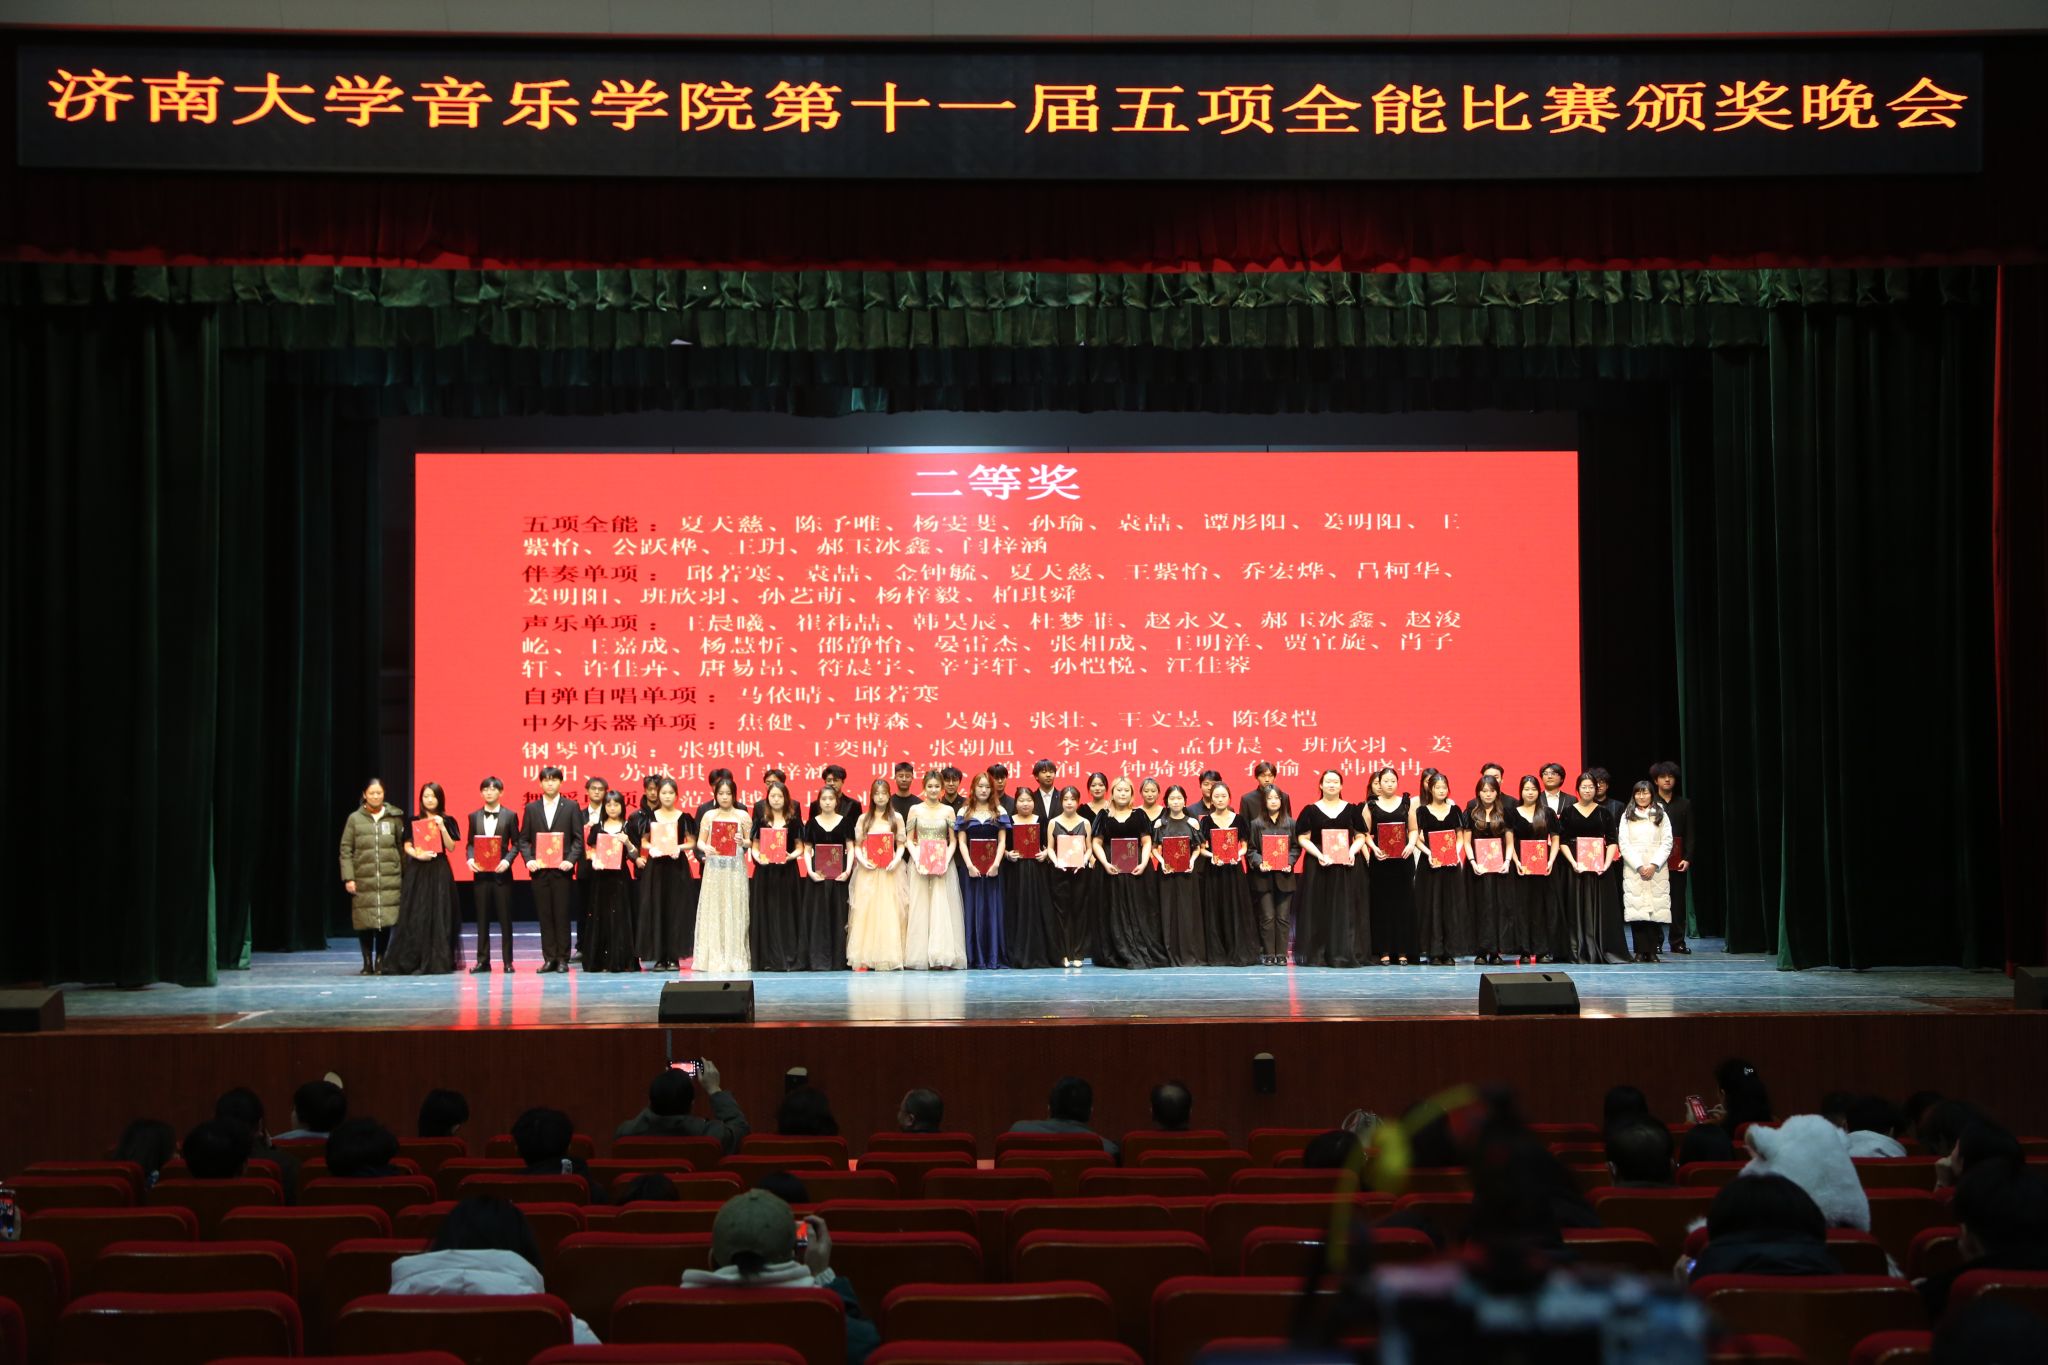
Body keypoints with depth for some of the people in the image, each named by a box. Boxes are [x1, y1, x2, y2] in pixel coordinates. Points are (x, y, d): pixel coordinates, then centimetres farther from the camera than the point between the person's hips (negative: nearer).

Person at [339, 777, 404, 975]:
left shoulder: (394, 818, 9)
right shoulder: (354, 819, 6)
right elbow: (345, 850, 4)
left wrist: (406, 874, 5)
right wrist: (348, 878, -3)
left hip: (389, 880, 1)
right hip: (363, 880, -1)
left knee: (386, 921, -2)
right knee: (364, 923, -1)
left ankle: (380, 961, 9)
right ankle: (367, 963, 9)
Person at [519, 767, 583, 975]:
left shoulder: (571, 807, 5)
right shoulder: (531, 808, 10)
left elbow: (578, 839, 2)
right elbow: (523, 839, 10)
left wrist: (570, 860, -12)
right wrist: (528, 859, -7)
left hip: (561, 869, -2)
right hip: (539, 869, 2)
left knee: (562, 915, -1)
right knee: (544, 915, 3)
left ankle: (562, 959, 5)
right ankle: (549, 958, 8)